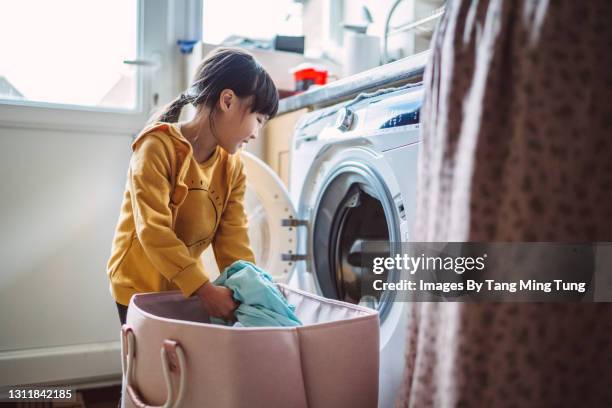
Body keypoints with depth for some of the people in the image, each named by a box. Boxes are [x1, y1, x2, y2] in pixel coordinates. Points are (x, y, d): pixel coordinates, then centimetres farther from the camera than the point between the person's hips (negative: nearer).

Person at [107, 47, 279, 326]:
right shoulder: (158, 147, -22)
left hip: (188, 285, 6)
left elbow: (232, 240, -6)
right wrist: (204, 289, -34)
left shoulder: (232, 167, -3)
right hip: (140, 285, -5)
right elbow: (154, 231, -29)